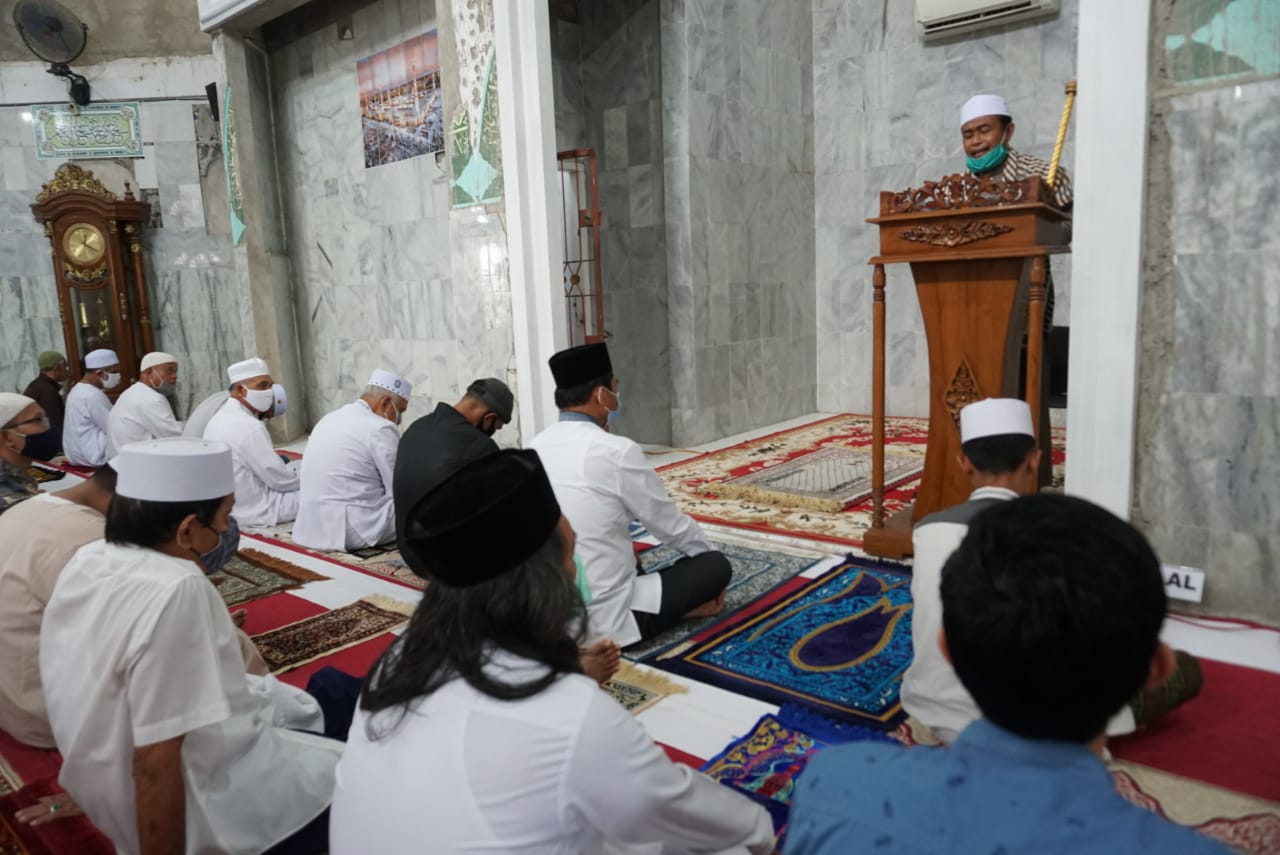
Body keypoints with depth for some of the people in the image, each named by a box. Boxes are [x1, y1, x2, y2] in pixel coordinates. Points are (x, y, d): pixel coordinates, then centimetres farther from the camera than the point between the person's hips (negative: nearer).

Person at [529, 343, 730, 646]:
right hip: (605, 622, -7)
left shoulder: (535, 448, 3)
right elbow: (671, 525, -3)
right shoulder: (616, 451, -17)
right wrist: (708, 553, 16)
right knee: (716, 565, 6)